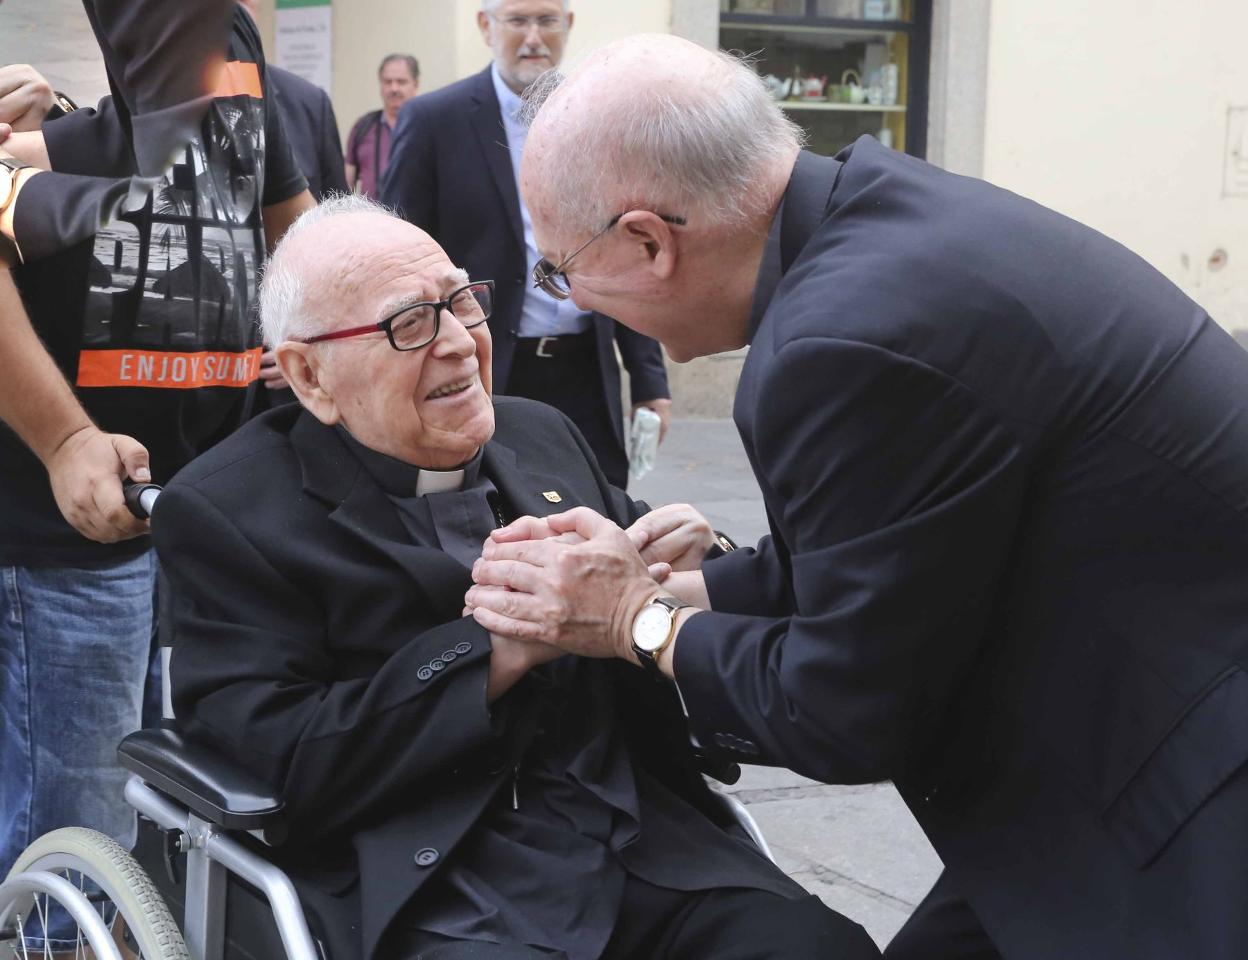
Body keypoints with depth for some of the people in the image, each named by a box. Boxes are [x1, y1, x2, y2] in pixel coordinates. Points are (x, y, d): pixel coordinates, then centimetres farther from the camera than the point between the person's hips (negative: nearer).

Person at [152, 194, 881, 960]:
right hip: (427, 887, -4)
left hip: (642, 838, 4)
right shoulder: (225, 513, -1)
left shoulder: (544, 437, 16)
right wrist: (500, 648, -16)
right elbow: (282, 762, -11)